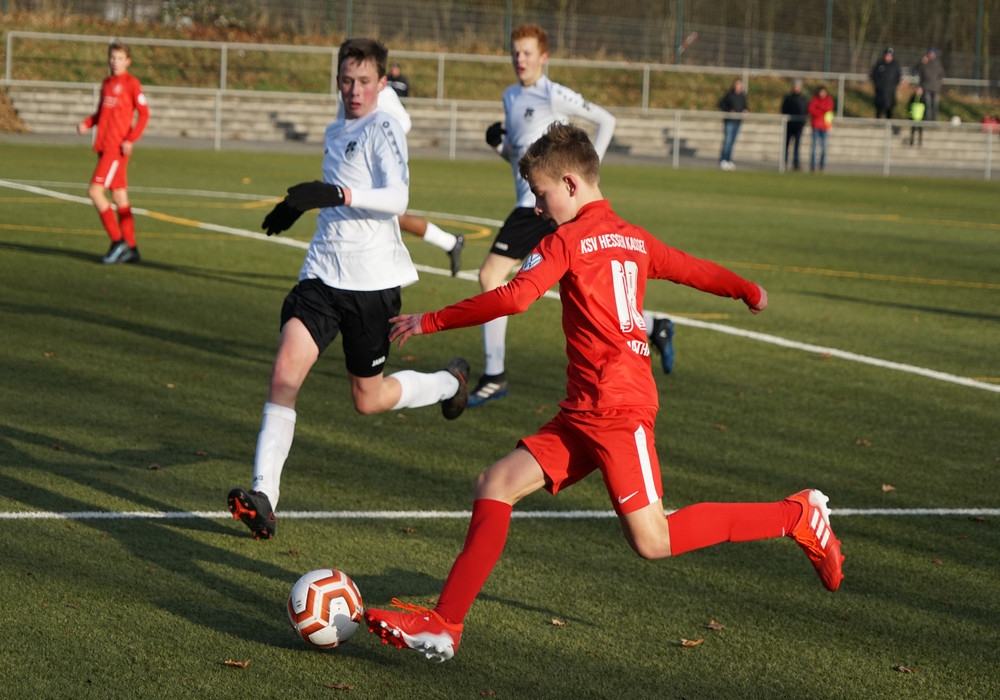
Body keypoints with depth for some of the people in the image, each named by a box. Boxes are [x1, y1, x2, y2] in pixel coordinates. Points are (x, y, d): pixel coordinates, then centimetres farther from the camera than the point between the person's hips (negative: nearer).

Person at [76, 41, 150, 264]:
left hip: (118, 147, -8)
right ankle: (130, 249, 13)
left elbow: (144, 113, -9)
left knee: (95, 191, -14)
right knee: (119, 197, 9)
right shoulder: (106, 83, 15)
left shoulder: (131, 83, -7)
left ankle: (118, 241, -10)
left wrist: (131, 140, -17)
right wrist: (87, 123, 3)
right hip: (105, 145, 8)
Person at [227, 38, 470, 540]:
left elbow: (397, 198, -24)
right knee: (285, 372, -15)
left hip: (373, 278, -6)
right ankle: (263, 496, -19)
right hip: (323, 273, 6)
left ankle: (450, 383, 37)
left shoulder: (383, 129, -9)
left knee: (368, 399, 7)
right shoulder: (335, 133, 14)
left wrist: (337, 194, -37)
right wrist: (301, 203, 41)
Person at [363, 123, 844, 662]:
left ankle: (799, 516, 2)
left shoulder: (567, 240, -9)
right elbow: (693, 270, 27)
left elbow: (513, 298, -20)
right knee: (496, 485, 3)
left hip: (616, 409, -10)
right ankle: (443, 625, 1)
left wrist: (429, 322, -13)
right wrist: (748, 291, 46)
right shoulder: (633, 238, 15)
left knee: (653, 542, -8)